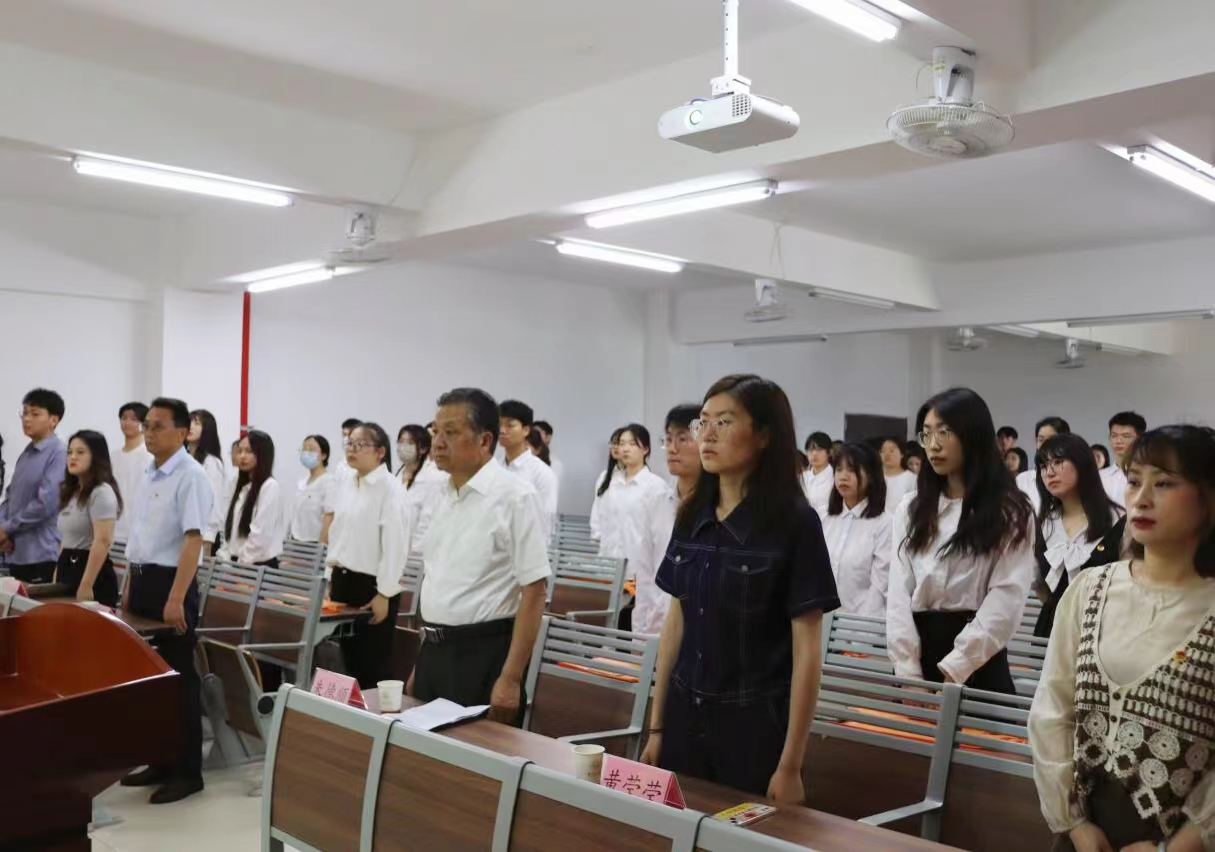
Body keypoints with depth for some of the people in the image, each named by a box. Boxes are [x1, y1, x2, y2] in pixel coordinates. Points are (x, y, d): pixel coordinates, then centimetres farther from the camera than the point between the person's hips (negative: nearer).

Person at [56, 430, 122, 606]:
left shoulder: (101, 492, -12)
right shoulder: (71, 493, 16)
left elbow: (103, 541, -20)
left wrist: (86, 585, -23)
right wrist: (57, 577, 14)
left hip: (92, 572, -9)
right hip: (68, 570, 9)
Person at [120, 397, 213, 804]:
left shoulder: (191, 476, -15)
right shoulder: (150, 474, 12)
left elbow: (193, 539, -22)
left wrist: (176, 599, -27)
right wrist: (131, 585, 19)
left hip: (169, 582, -9)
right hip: (142, 580, 9)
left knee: (178, 679, -1)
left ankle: (188, 772, 10)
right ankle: (161, 762, 27)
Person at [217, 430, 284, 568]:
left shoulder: (270, 487, -10)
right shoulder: (239, 486, 15)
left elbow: (261, 535, -16)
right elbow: (229, 528, 13)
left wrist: (240, 565, -13)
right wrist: (224, 560, 4)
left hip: (259, 566, -7)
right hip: (237, 563, 7)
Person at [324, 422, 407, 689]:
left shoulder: (389, 488, -13)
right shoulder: (345, 482, 9)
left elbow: (395, 545, -16)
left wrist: (384, 593, -16)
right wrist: (331, 578, 15)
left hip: (371, 584, -7)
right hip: (343, 579, 7)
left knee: (372, 665, 2)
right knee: (350, 658, 14)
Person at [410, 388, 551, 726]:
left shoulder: (514, 495, -13)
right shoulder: (445, 497, 9)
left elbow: (534, 592, -16)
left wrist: (511, 679, -19)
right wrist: (421, 663, 17)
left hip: (483, 656, -7)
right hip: (434, 652, 7)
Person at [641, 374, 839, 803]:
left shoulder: (795, 521, -12)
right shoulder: (692, 516, 3)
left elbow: (806, 651, -12)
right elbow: (675, 623, 10)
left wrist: (790, 765, -13)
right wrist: (656, 726, 11)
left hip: (756, 723, -5)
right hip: (685, 716, 5)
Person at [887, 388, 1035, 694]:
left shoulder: (1010, 513, 0)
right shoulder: (910, 509, 9)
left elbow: (1006, 598, -10)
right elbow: (899, 591, 1)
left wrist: (953, 670, -18)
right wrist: (908, 672, -10)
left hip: (977, 664, -3)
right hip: (918, 653, 3)